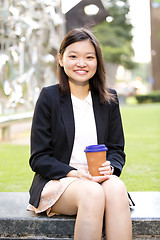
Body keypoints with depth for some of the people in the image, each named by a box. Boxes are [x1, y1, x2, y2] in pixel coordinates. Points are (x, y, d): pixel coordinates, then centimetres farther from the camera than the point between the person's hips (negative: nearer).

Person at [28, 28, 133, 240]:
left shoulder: (109, 99, 10)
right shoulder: (49, 97, -1)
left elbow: (117, 149, 12)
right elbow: (39, 158, -3)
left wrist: (110, 168, -12)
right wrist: (74, 173, -19)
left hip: (99, 180, 3)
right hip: (56, 181, -3)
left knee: (117, 188, -32)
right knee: (92, 193, -35)